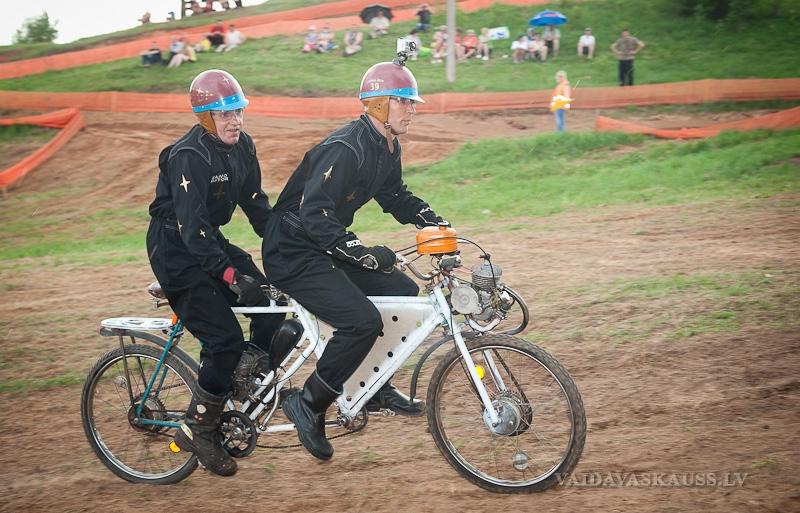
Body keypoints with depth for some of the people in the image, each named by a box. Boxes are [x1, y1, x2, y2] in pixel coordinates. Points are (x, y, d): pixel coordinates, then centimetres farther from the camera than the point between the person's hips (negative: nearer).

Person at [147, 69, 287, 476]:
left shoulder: (241, 146, -1)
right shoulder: (188, 156, -25)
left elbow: (257, 205, 7)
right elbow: (192, 226, -33)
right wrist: (231, 275, -40)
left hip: (211, 240, 8)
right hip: (176, 250, -8)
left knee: (271, 315, -6)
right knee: (226, 341, -14)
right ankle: (197, 430, 0)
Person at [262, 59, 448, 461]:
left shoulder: (387, 148, 6)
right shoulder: (345, 149, -25)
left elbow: (395, 197, 22)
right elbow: (314, 216, -31)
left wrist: (433, 221, 5)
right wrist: (363, 253, -37)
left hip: (328, 248, 10)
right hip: (293, 255, -10)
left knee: (403, 293, 4)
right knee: (363, 322, -23)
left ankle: (374, 387, 16)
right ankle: (308, 405, -8)